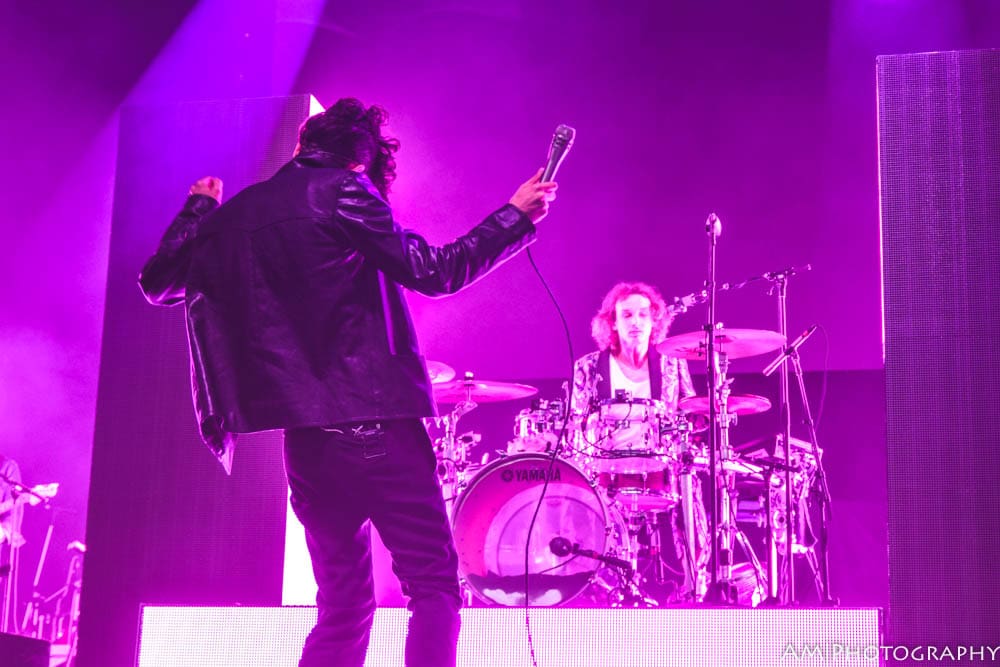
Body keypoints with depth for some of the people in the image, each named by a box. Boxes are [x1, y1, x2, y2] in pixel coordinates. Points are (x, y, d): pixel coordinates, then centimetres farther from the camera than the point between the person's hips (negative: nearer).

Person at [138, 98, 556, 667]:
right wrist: (517, 217, 6)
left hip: (300, 430, 7)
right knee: (433, 582, -4)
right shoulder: (343, 190, 0)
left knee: (344, 601, 15)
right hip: (373, 417, -7)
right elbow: (434, 272, -4)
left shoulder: (235, 213, 17)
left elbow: (158, 284, 27)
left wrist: (200, 209, 40)